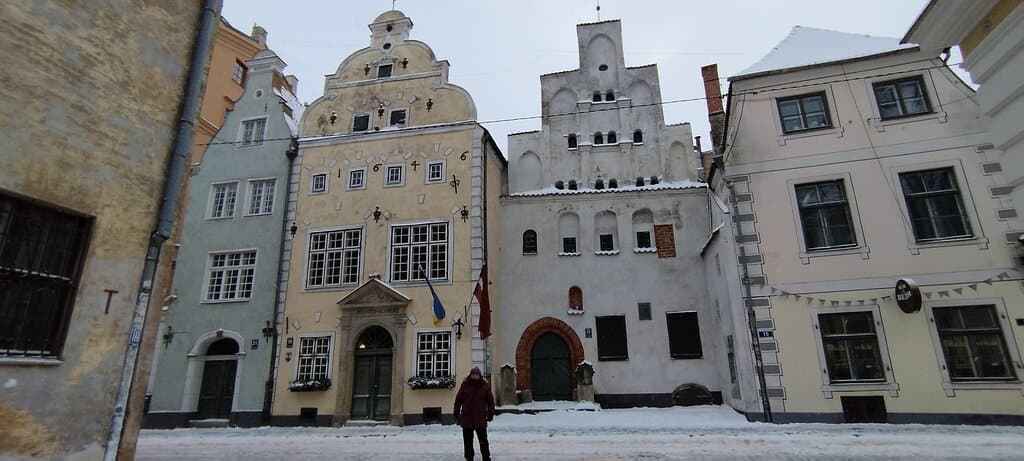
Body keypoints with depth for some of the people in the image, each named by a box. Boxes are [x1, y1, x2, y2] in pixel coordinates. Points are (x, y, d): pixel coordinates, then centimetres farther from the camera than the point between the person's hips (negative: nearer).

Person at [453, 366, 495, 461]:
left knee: (483, 441, 4)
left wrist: (490, 414, 0)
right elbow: (458, 400, 4)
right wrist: (456, 413, 3)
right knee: (467, 441, 12)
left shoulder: (485, 385, -1)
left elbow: (490, 400, 3)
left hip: (480, 418, -1)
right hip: (466, 418, 1)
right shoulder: (465, 385, -1)